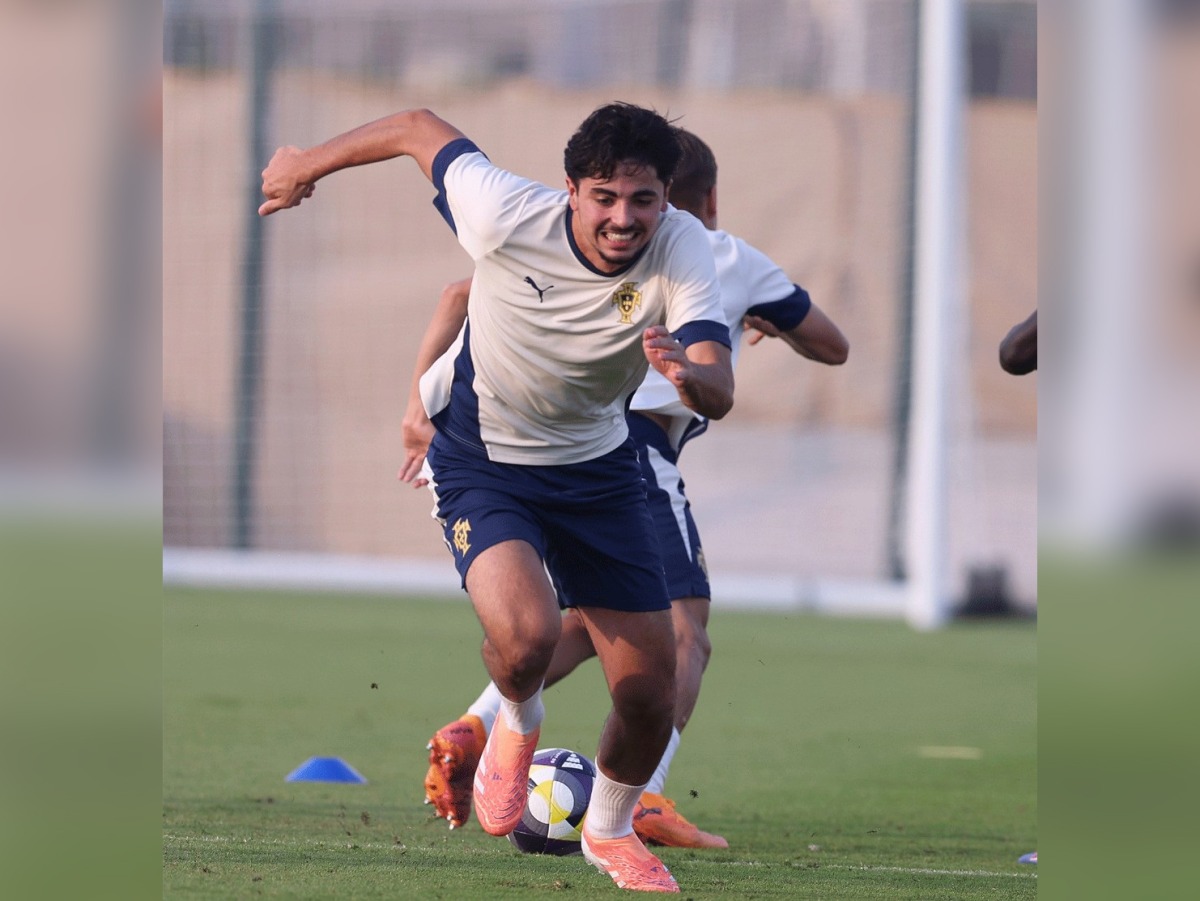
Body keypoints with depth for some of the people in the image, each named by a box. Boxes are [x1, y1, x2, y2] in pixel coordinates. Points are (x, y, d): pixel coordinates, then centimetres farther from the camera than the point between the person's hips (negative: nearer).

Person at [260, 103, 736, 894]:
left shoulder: (681, 247, -24)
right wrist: (308, 165, 6)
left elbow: (719, 396, -35)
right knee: (526, 636, -31)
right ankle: (518, 726, 7)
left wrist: (690, 374, -60)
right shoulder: (506, 217, -28)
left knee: (651, 701, 2)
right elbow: (420, 129, -9)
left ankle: (611, 830, 36)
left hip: (598, 466, 3)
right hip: (482, 461, -2)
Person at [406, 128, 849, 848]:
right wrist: (772, 323, 50)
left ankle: (474, 730, 4)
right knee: (685, 636, -4)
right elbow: (834, 347, 32)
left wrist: (422, 401, 13)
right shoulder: (735, 262, 20)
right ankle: (645, 793, -24)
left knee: (592, 621, 22)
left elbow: (462, 297, 16)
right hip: (631, 443, -5)